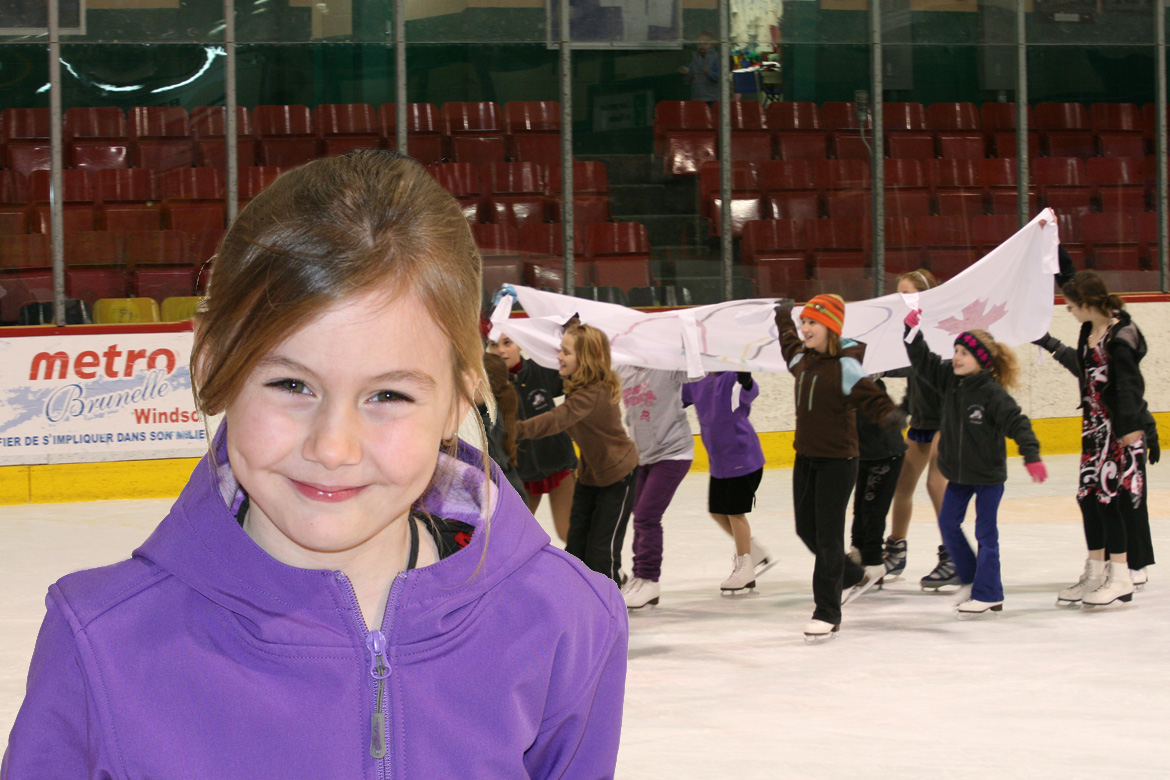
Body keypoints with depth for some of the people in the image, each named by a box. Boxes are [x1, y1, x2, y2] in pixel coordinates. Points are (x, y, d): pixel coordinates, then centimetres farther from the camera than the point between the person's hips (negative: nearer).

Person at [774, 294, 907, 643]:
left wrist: (890, 414, -47)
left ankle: (827, 614, 3)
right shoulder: (803, 361, 7)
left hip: (838, 461, -8)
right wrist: (784, 318, 47)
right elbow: (790, 346, 31)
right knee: (806, 529, 15)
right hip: (806, 458, 8)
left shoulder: (845, 366, -16)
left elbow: (869, 395, -26)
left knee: (828, 536, -4)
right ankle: (852, 575, 38)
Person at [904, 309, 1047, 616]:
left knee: (986, 533, 0)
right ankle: (970, 579, 27)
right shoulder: (949, 379, -1)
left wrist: (1032, 456, -30)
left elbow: (1017, 423, -21)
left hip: (988, 475, -7)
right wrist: (913, 330, -8)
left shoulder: (992, 393, -20)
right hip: (958, 474, 7)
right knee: (948, 524, 11)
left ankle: (987, 594, 7)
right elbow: (922, 360, 4)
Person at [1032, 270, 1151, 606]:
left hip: (1122, 429, -9)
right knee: (1087, 496, 9)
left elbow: (1129, 383, -19)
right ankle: (1096, 571, 18)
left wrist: (1130, 426, -23)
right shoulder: (1089, 331, 8)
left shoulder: (1121, 335, -17)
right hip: (1095, 425, 9)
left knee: (1109, 496, -7)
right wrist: (1050, 344, 29)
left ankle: (1120, 576, 1)